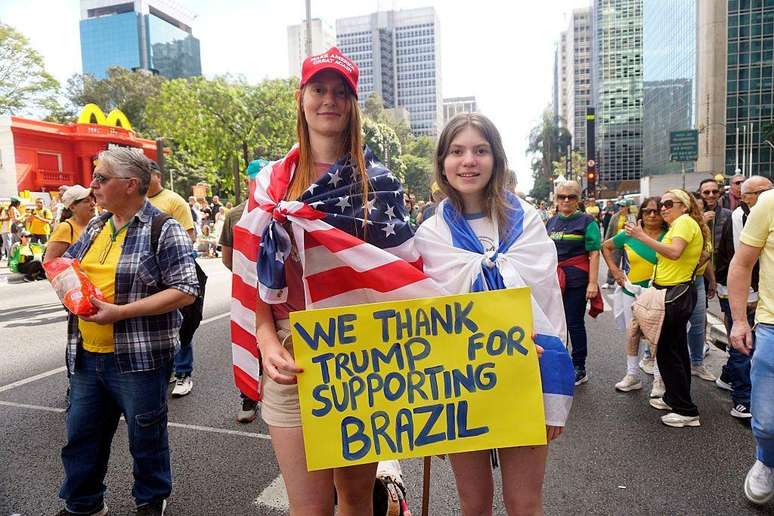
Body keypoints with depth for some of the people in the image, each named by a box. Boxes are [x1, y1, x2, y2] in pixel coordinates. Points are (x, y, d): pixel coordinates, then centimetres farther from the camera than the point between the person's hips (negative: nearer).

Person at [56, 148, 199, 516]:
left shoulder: (163, 230, -11)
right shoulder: (95, 227, 12)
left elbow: (186, 291, -17)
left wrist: (120, 312, -21)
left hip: (139, 358, -6)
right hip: (86, 355, 7)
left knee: (146, 436, 11)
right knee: (81, 433, 17)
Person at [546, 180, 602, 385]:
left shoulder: (586, 221, -2)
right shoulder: (551, 221, 12)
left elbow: (594, 254, -7)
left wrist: (592, 283, -14)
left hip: (576, 279, -4)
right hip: (554, 278, 5)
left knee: (574, 323, 2)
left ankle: (579, 369, 16)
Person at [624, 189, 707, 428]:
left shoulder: (685, 221, -10)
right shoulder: (678, 225, 19)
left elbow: (674, 252, -26)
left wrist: (642, 237, -25)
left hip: (676, 294, -10)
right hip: (673, 292, 10)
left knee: (667, 350, -6)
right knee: (677, 349, 18)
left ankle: (687, 411, 1)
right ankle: (674, 398, 32)